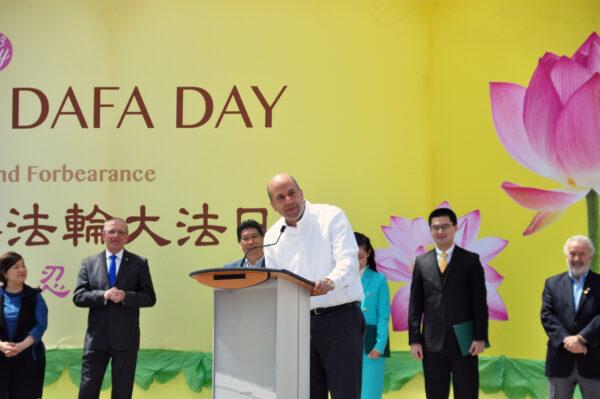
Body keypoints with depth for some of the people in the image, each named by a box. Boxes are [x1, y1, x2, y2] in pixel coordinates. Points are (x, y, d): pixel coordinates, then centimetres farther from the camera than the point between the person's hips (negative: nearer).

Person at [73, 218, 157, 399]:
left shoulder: (139, 263, 5)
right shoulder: (89, 263, 7)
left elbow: (150, 298, 1)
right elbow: (78, 296, -1)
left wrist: (125, 296, -16)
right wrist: (103, 295, -18)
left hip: (126, 338, 0)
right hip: (96, 337, 0)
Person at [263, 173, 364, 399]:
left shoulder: (331, 217, -2)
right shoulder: (272, 237, 11)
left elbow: (348, 261, -14)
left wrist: (330, 283, -35)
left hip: (339, 318, -5)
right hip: (299, 323, 5)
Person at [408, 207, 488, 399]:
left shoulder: (471, 260, 2)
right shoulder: (421, 261, 9)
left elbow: (480, 302, -1)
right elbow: (415, 304, 8)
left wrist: (480, 337, -8)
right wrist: (414, 339, 1)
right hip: (432, 342, 2)